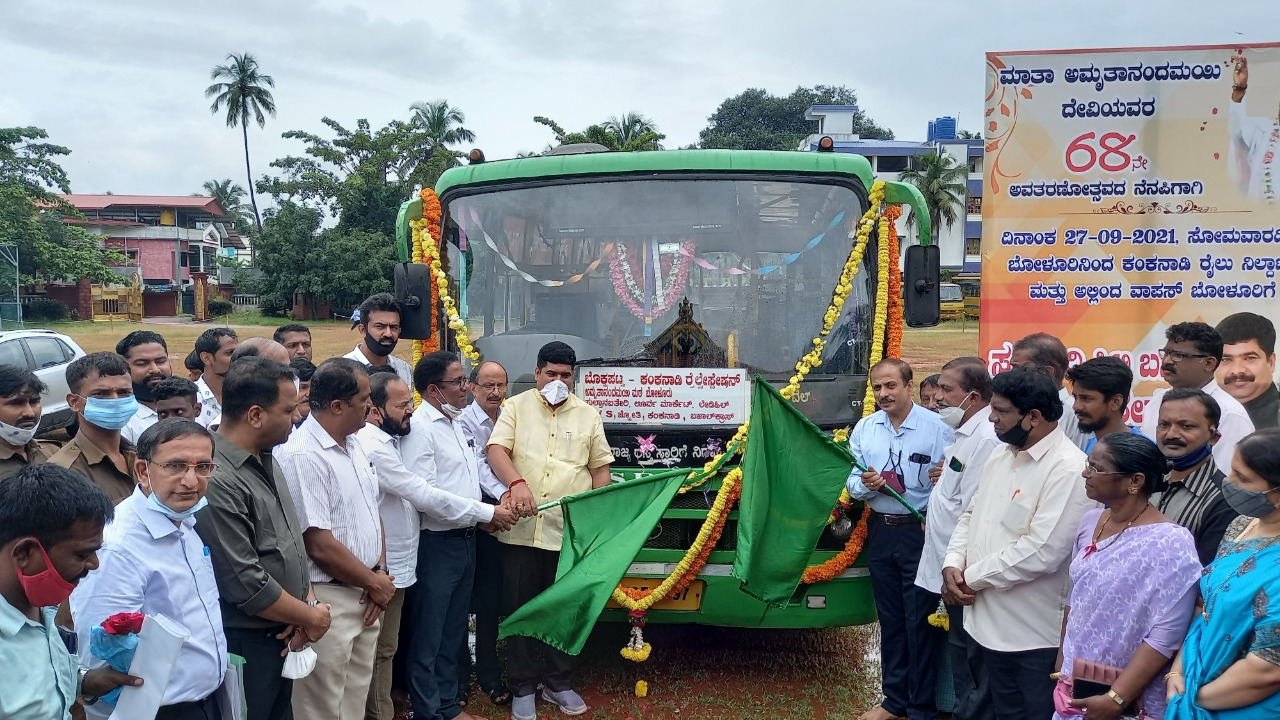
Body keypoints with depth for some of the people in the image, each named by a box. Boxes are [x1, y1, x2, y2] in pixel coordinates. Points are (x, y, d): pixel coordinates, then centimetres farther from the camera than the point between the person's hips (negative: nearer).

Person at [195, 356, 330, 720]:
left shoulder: (266, 460, 5)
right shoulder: (217, 482, -25)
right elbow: (247, 585, -24)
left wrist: (308, 602, -3)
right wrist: (311, 617, -11)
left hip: (284, 636, 8)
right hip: (245, 645, -8)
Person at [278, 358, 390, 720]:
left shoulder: (355, 446, 8)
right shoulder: (303, 456, -20)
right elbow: (320, 545, -21)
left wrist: (380, 572, 0)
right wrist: (376, 584, -10)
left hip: (365, 595, 8)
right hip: (328, 600, -8)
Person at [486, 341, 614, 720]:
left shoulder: (588, 415, 9)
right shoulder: (516, 407, 3)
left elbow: (600, 467, 11)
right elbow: (496, 449, -10)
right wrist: (516, 483, -28)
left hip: (570, 530, 2)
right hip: (521, 528, -1)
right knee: (520, 607, 6)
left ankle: (558, 683, 26)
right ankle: (522, 687, 19)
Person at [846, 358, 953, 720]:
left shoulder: (936, 427, -10)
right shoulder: (864, 428, 6)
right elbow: (851, 481, 6)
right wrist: (864, 485, -15)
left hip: (920, 532, -5)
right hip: (880, 532, 5)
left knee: (919, 622, 2)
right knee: (890, 619, 16)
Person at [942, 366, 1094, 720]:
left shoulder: (1068, 470, -21)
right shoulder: (1001, 455, 7)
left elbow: (1041, 552, -28)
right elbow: (972, 515, 13)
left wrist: (972, 578, -17)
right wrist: (953, 564, -5)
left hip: (1037, 633, -8)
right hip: (993, 622, 8)